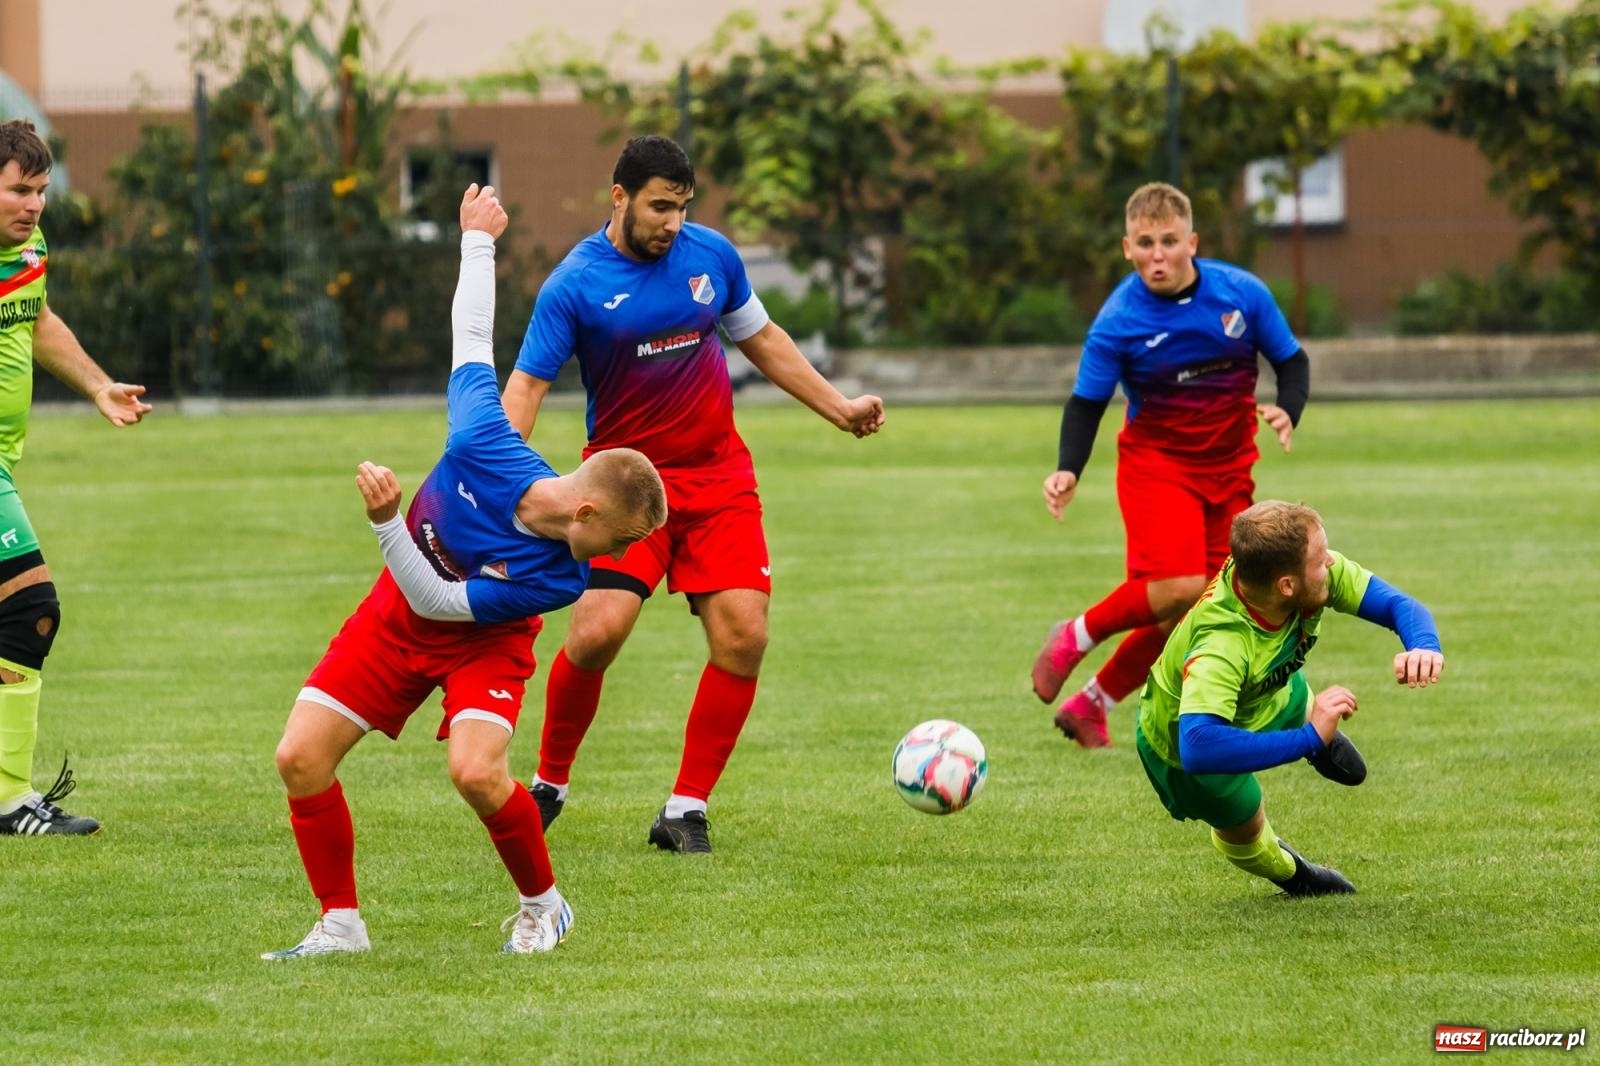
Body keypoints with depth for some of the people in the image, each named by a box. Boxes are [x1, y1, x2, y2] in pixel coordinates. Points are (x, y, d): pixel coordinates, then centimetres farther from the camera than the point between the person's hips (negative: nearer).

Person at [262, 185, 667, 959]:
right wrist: (477, 241, -3)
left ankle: (541, 905, 1)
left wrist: (384, 522, -37)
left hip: (482, 639, -3)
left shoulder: (559, 578, -32)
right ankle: (340, 924, 9)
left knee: (477, 771, -28)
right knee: (301, 757, -9)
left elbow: (436, 603, -26)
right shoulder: (484, 447, -32)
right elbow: (472, 339, -12)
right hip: (396, 614, 3)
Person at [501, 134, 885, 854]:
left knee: (743, 636, -10)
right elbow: (525, 387, -13)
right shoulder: (575, 285, -10)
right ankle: (549, 785, 6)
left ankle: (686, 811, 2)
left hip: (718, 476, 4)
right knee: (597, 633, -19)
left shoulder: (711, 256, 2)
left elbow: (762, 339, 18)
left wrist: (838, 408, 17)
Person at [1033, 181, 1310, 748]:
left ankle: (1090, 705, 21)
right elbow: (1087, 403, -8)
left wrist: (1287, 411, -18)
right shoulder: (1117, 322, -16)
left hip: (1228, 467, 4)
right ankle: (1074, 639, 0)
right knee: (1179, 586, -25)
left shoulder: (1243, 294, -10)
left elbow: (1291, 360, 3)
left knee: (1186, 616, 4)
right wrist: (1068, 470, -25)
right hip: (1155, 461, -4)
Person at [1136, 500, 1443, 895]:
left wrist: (1423, 647, -49)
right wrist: (1310, 738, -58)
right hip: (1184, 744, -5)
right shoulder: (1220, 650, -50)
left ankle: (1323, 744, 63)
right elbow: (1199, 746, -61)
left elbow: (1398, 605, -25)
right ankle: (1290, 873, 49)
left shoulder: (1318, 574, -31)